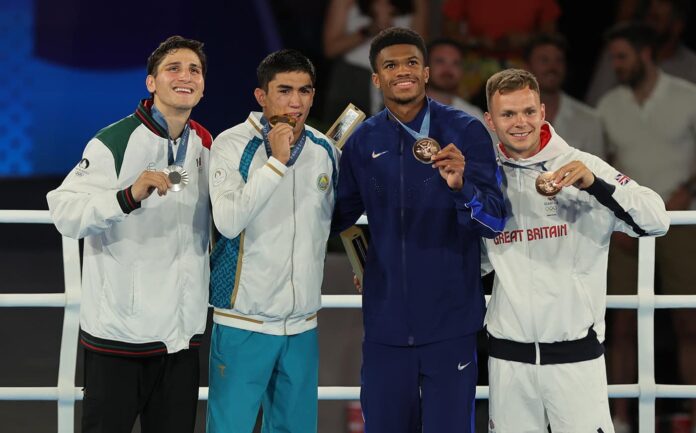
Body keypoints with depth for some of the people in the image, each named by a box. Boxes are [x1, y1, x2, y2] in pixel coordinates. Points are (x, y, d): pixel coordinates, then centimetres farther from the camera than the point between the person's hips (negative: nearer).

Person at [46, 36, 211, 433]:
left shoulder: (206, 146, 10)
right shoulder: (115, 143, -10)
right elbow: (65, 214, -21)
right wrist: (129, 196, -34)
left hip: (182, 330, 5)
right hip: (119, 329, -5)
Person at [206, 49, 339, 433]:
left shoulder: (325, 150, 7)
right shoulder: (232, 145, -9)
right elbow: (228, 222, -22)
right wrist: (276, 162, -21)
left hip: (302, 324, 5)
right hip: (243, 323, -5)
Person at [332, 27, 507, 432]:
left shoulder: (465, 131, -6)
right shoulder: (364, 140, 4)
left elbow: (495, 222, -13)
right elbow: (340, 216, 15)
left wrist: (461, 186, -31)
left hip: (450, 320, -3)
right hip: (386, 321, 3)